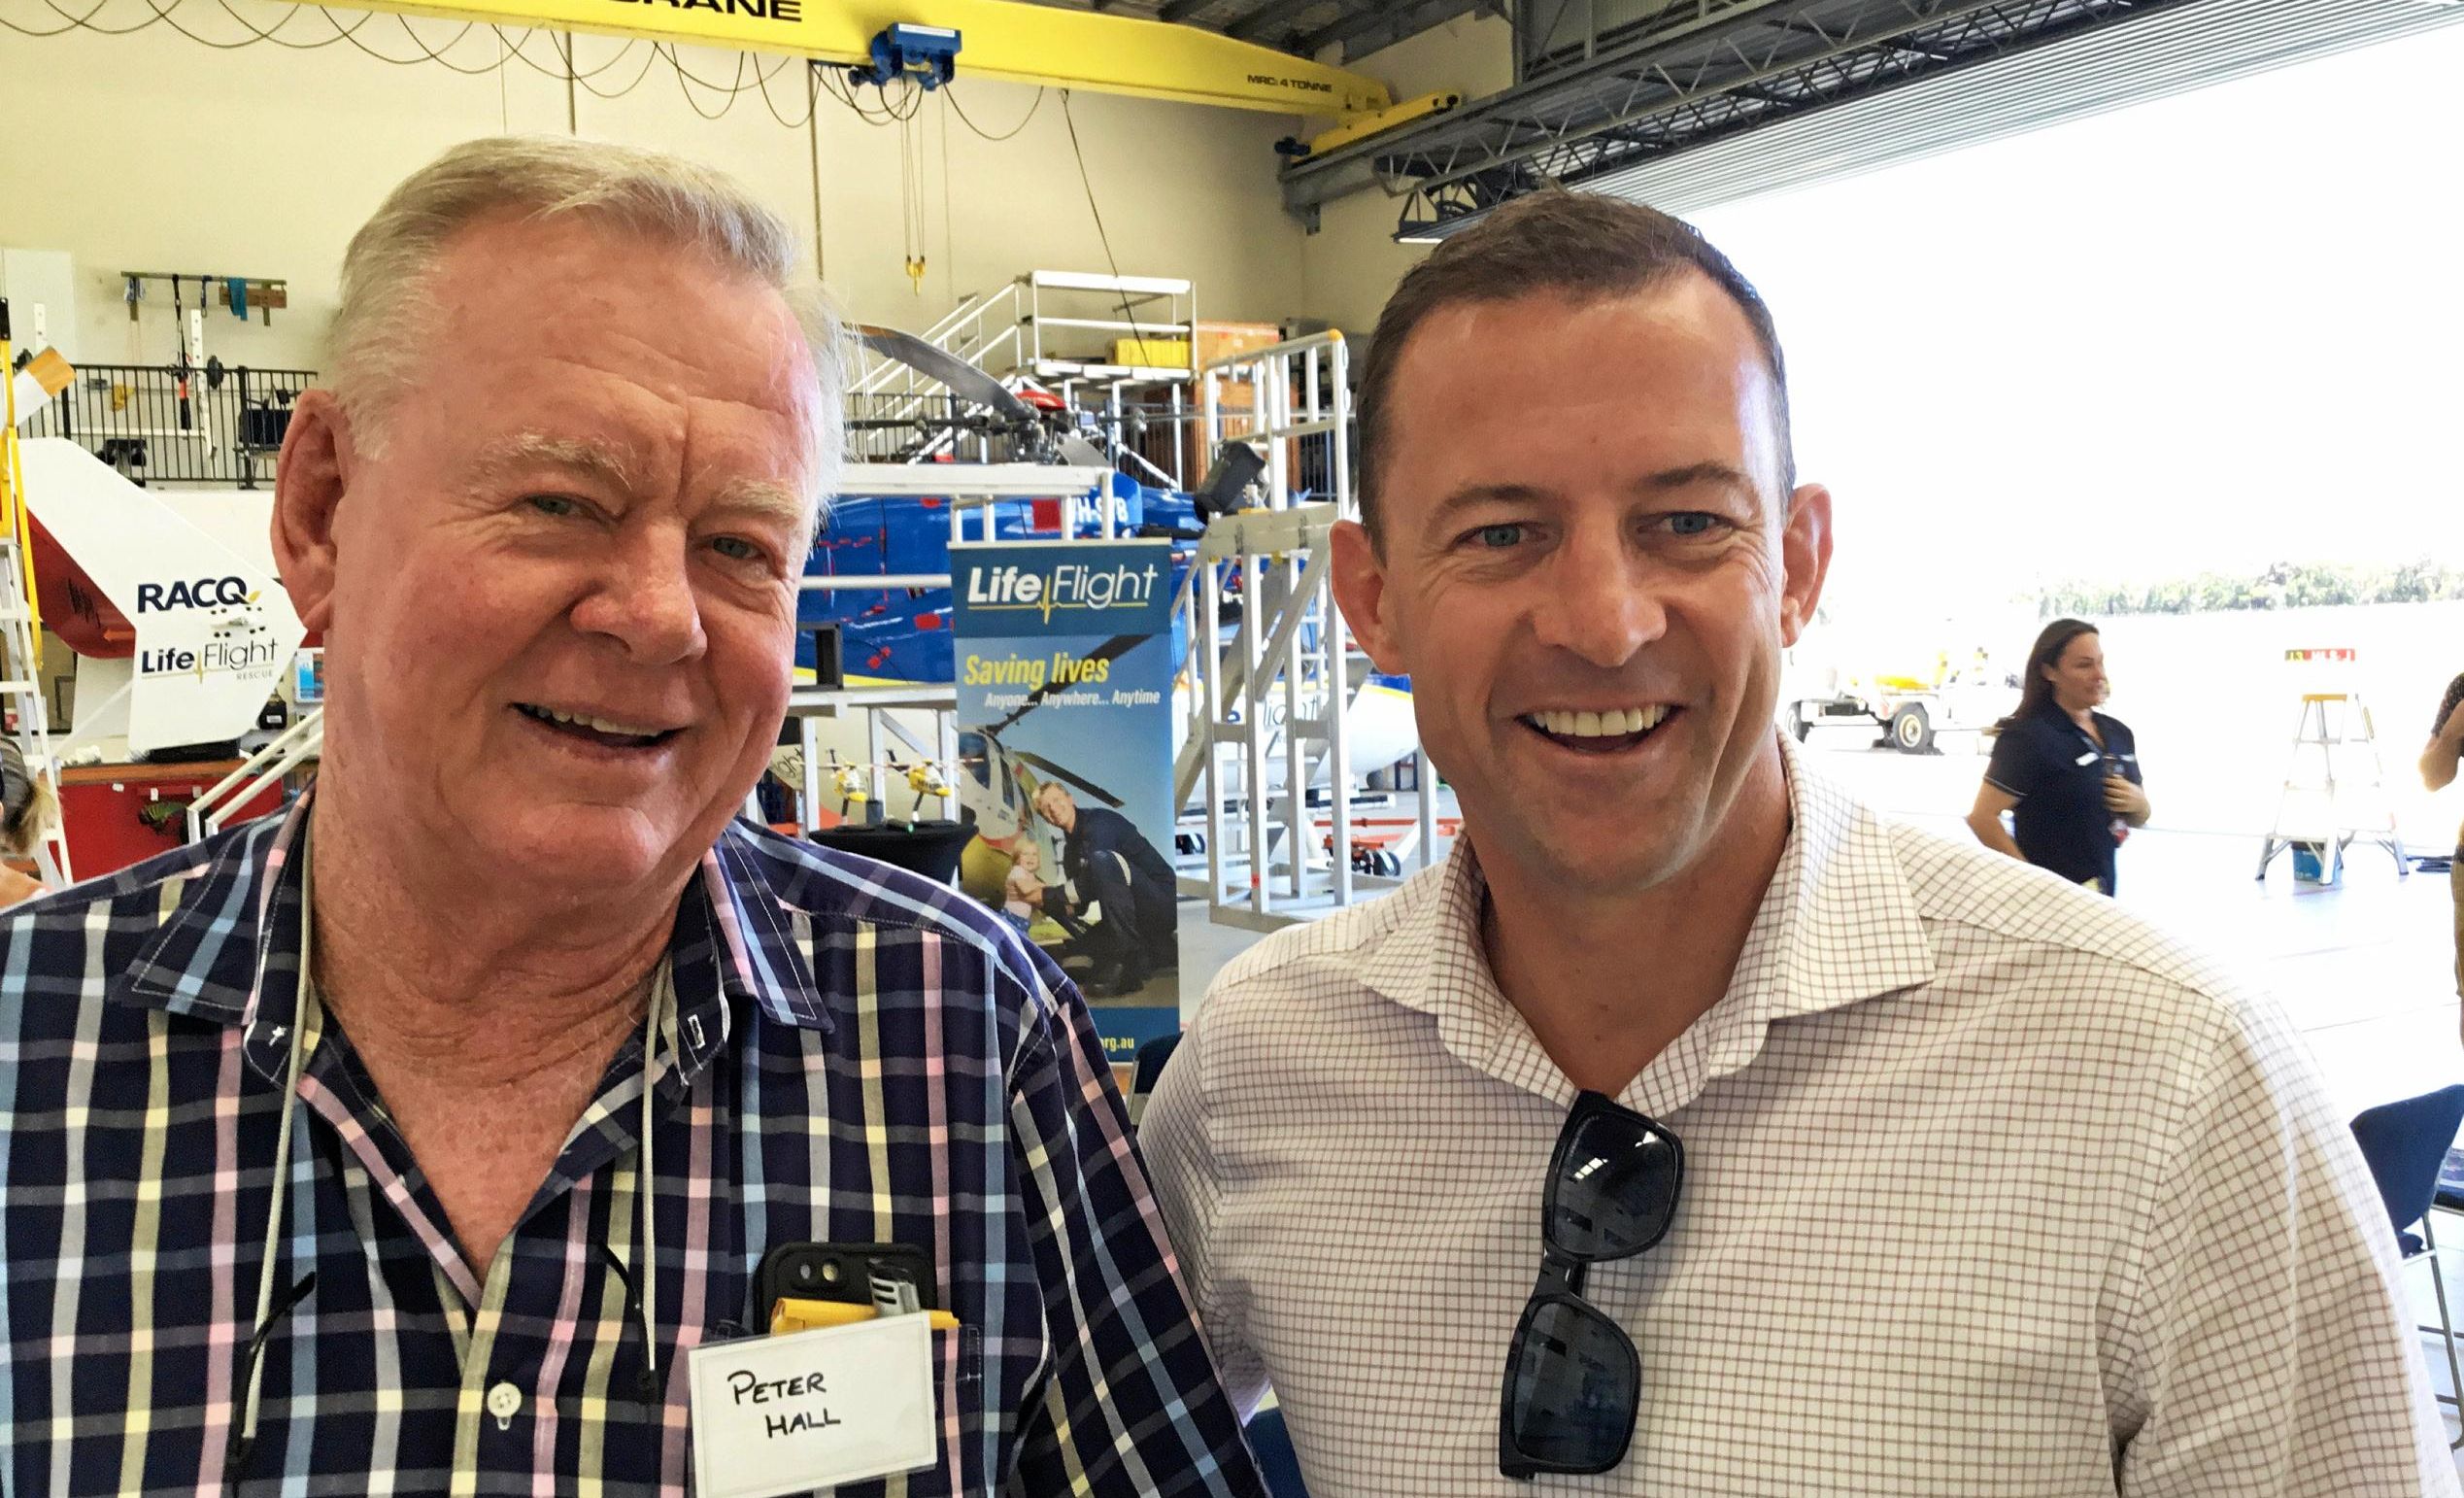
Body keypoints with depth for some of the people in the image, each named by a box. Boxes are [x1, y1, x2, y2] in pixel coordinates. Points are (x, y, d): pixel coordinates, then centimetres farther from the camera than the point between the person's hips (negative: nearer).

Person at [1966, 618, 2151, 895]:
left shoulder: (2118, 733, 10)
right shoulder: (2029, 737, -12)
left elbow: (2138, 819, 21)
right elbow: (1982, 818, -19)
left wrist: (2138, 804, -1)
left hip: (2101, 895, 7)